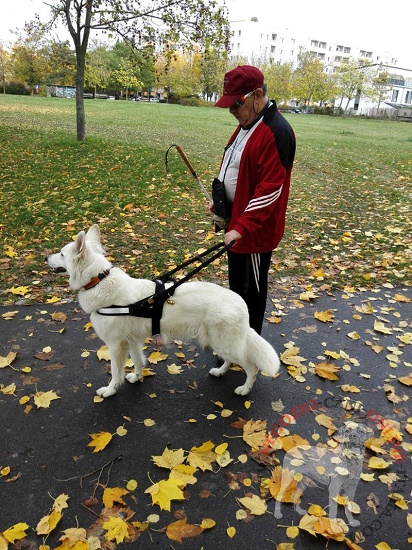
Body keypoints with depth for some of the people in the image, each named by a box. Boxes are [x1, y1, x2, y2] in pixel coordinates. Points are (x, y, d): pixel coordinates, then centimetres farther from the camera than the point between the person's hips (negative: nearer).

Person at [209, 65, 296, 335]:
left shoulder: (277, 132, -22)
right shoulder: (248, 124, 10)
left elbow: (270, 190, -27)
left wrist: (242, 227, -30)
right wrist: (218, 199, 14)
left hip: (255, 228, -10)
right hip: (236, 217, 10)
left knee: (251, 289, 6)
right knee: (237, 282, 23)